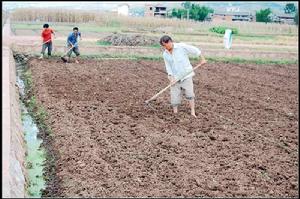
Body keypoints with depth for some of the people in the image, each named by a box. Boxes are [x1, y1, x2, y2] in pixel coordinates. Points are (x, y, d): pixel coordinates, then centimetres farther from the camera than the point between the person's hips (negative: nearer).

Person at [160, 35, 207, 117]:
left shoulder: (181, 47, -10)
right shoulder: (165, 54, 2)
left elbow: (195, 50, -2)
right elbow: (168, 67, 2)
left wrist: (202, 59, 1)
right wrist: (171, 77, -11)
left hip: (186, 74, -3)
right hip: (175, 77, 4)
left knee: (189, 93, -8)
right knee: (174, 95, 2)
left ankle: (192, 112, -1)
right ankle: (175, 113, 12)